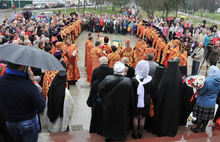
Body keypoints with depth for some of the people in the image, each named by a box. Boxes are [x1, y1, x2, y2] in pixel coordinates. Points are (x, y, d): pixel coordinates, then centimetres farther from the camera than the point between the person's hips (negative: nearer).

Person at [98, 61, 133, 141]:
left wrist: (102, 96, 12)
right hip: (122, 108, 0)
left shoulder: (107, 79, -21)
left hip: (109, 106, 0)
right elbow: (131, 97, -7)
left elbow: (100, 90, -10)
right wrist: (129, 104, 10)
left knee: (109, 121, 20)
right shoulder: (128, 81, -18)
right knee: (121, 121, 20)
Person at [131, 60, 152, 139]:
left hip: (136, 101, -2)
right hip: (146, 101, 2)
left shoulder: (134, 80, -22)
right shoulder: (150, 79, -15)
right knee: (142, 118, 16)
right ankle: (140, 133, 31)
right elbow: (150, 90, 0)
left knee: (135, 118, 14)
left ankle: (135, 133, 27)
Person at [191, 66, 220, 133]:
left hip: (203, 103, -6)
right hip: (212, 104, 6)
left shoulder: (207, 80, -26)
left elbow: (201, 92, -19)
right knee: (207, 117, 19)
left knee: (200, 116, 11)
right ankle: (203, 129, 33)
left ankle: (197, 129, 25)